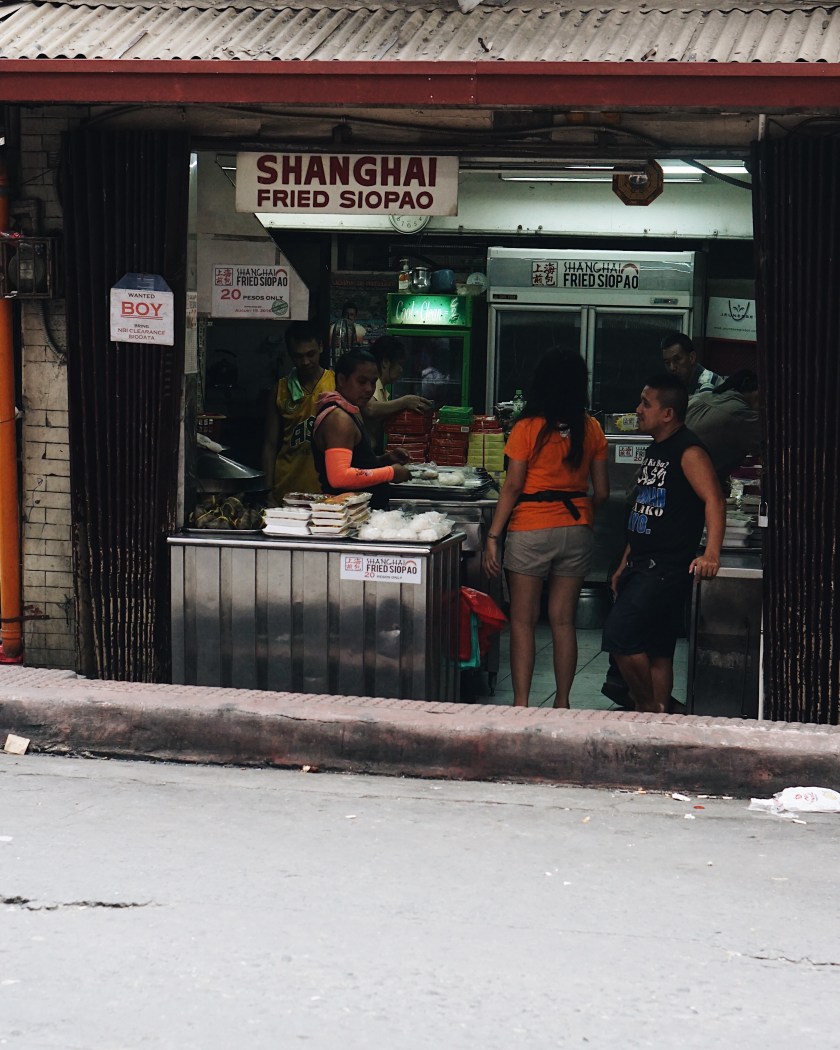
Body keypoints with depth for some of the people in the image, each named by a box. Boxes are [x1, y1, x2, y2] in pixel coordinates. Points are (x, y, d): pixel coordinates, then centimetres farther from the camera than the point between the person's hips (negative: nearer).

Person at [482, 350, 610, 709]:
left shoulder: (528, 428, -8)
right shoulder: (591, 429, 2)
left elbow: (512, 486, -9)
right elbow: (601, 491, 5)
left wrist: (493, 537, -5)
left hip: (531, 531, -4)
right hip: (577, 530, 4)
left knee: (523, 620, 3)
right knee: (563, 620, 10)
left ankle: (521, 703, 1)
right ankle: (562, 703, 14)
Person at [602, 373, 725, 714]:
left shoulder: (689, 452, -12)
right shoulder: (654, 450, 18)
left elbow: (713, 499, -25)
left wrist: (711, 552, -37)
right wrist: (625, 564, 24)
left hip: (667, 568, -10)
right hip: (643, 565, 10)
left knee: (620, 637, -16)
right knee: (654, 651, 10)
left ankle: (649, 705, -2)